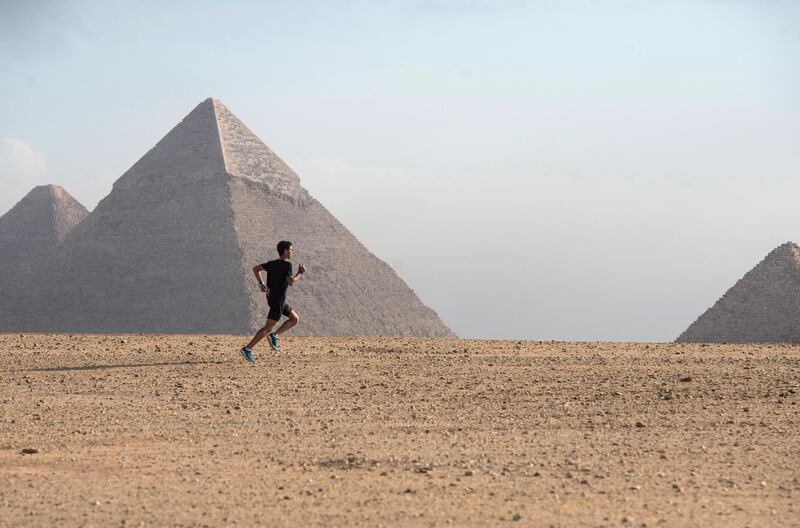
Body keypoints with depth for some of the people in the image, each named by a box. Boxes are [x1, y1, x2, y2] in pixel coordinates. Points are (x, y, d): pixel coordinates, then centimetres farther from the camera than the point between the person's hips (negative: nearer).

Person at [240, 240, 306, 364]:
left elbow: (255, 268, 8)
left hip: (272, 297, 9)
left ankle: (274, 335, 10)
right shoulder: (287, 265, -14)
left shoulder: (272, 264, 9)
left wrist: (261, 284, 9)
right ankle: (247, 349, -9)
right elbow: (291, 282, -23)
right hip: (278, 300, -9)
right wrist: (300, 272, -9)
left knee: (295, 319, 18)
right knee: (268, 327, -7)